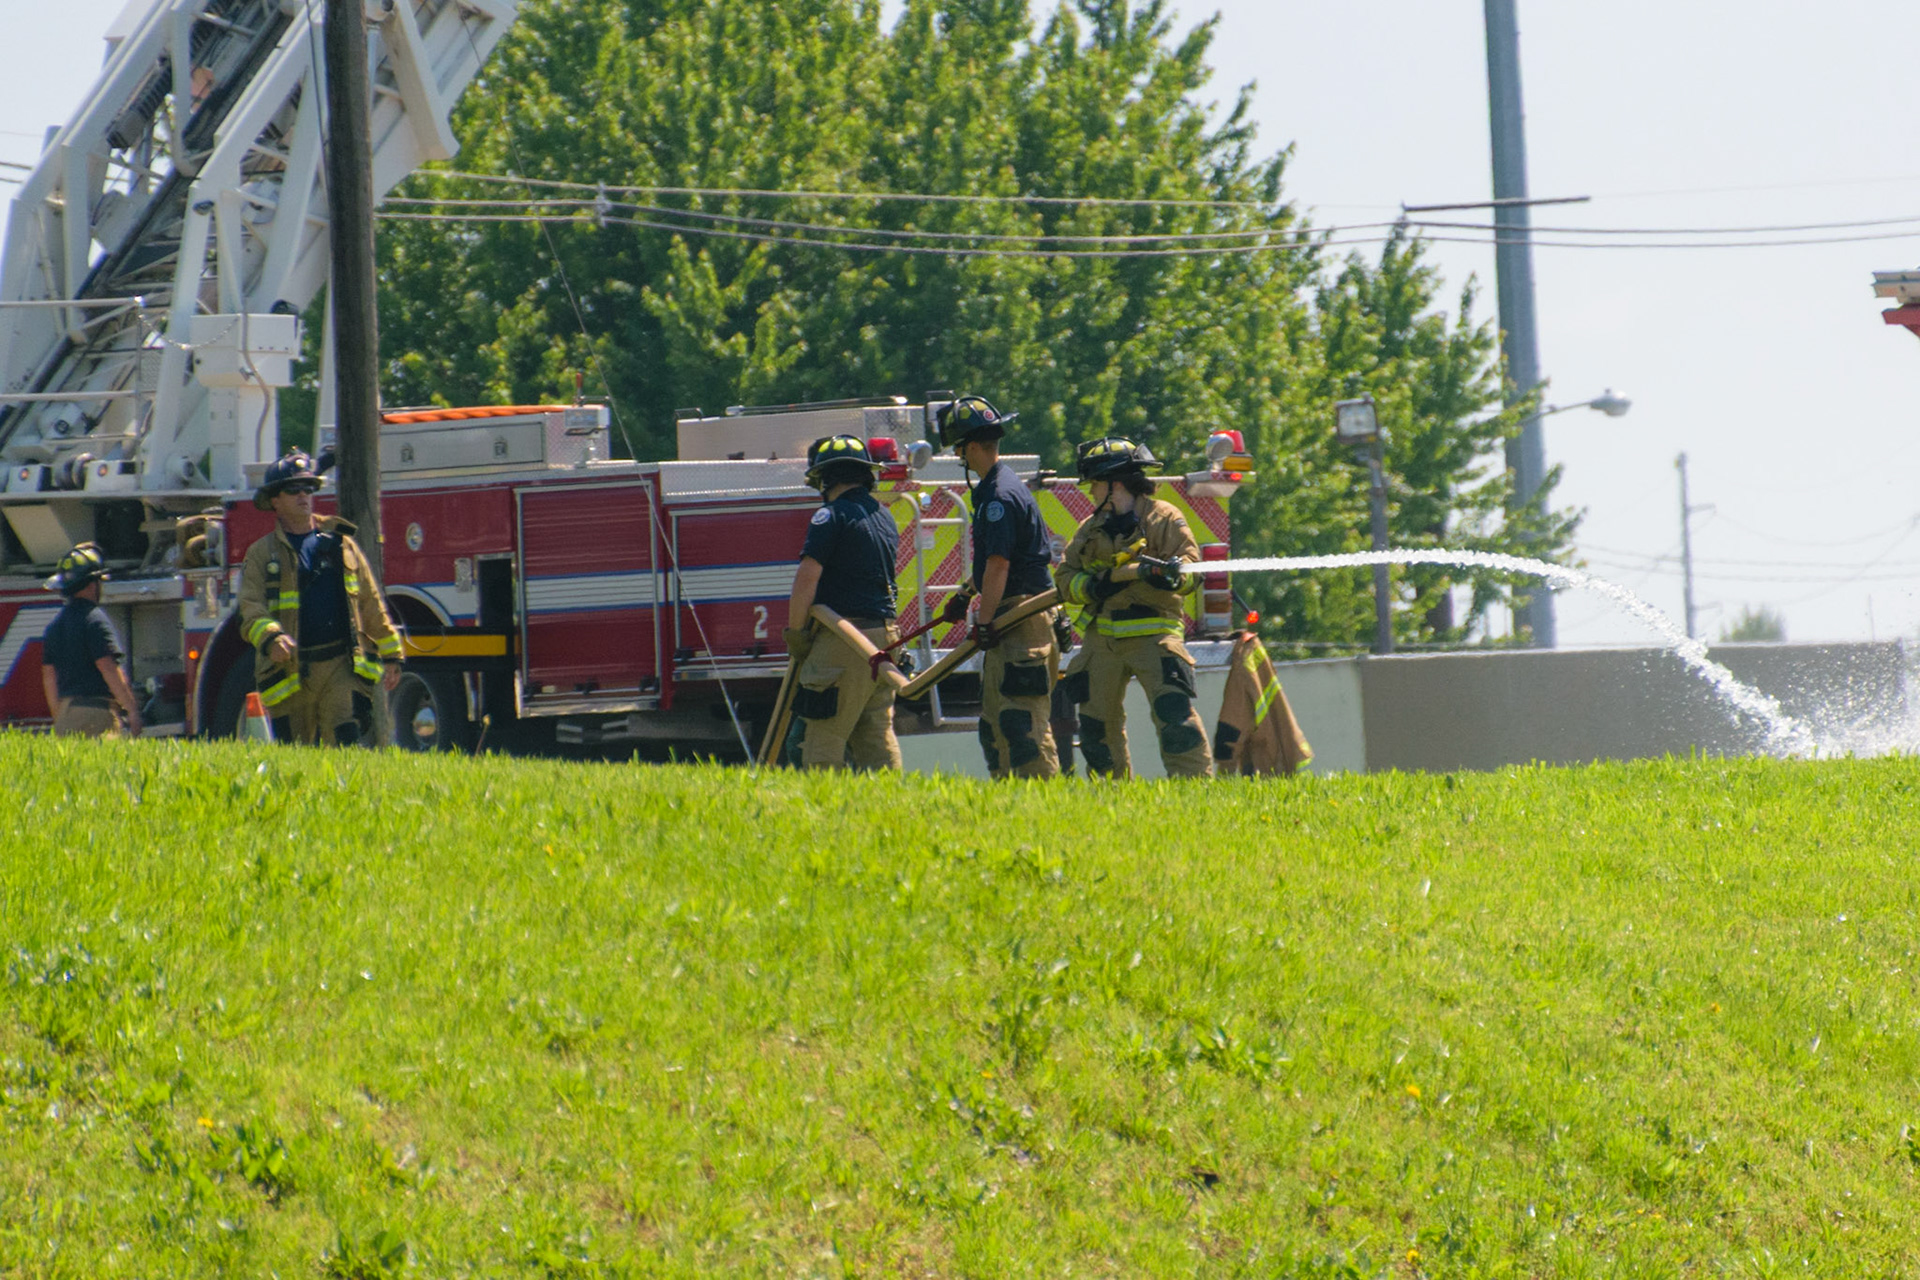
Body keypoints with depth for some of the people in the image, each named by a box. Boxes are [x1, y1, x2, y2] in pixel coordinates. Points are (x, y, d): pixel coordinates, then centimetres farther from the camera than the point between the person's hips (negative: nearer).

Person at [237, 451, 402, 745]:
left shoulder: (341, 544, 14)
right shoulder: (261, 555, 6)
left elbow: (371, 604, 17)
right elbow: (252, 611, -7)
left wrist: (391, 656, 16)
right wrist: (272, 638, -28)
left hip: (343, 667, 1)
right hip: (291, 673, -1)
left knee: (344, 744, -16)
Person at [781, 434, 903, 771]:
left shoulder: (832, 516, -9)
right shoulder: (884, 518, 18)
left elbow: (807, 577, -16)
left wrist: (795, 633, -8)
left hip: (843, 641, -8)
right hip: (885, 636, 8)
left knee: (823, 740, -6)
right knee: (877, 735, 10)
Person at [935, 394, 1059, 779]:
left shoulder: (1000, 495, -17)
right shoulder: (992, 489, 16)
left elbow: (998, 564, -22)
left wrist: (984, 623, -20)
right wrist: (965, 594, 33)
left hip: (1022, 614, -11)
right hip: (1008, 620, 11)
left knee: (1022, 719, -13)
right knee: (994, 722, 13)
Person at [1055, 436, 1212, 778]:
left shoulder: (1162, 518, -1)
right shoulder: (1091, 528, 15)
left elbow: (1191, 564, -9)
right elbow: (1064, 576, 12)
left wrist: (1175, 575, -33)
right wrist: (1091, 586, -10)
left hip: (1153, 633, -6)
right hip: (1101, 639, 6)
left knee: (1174, 712, -19)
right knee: (1096, 720, 9)